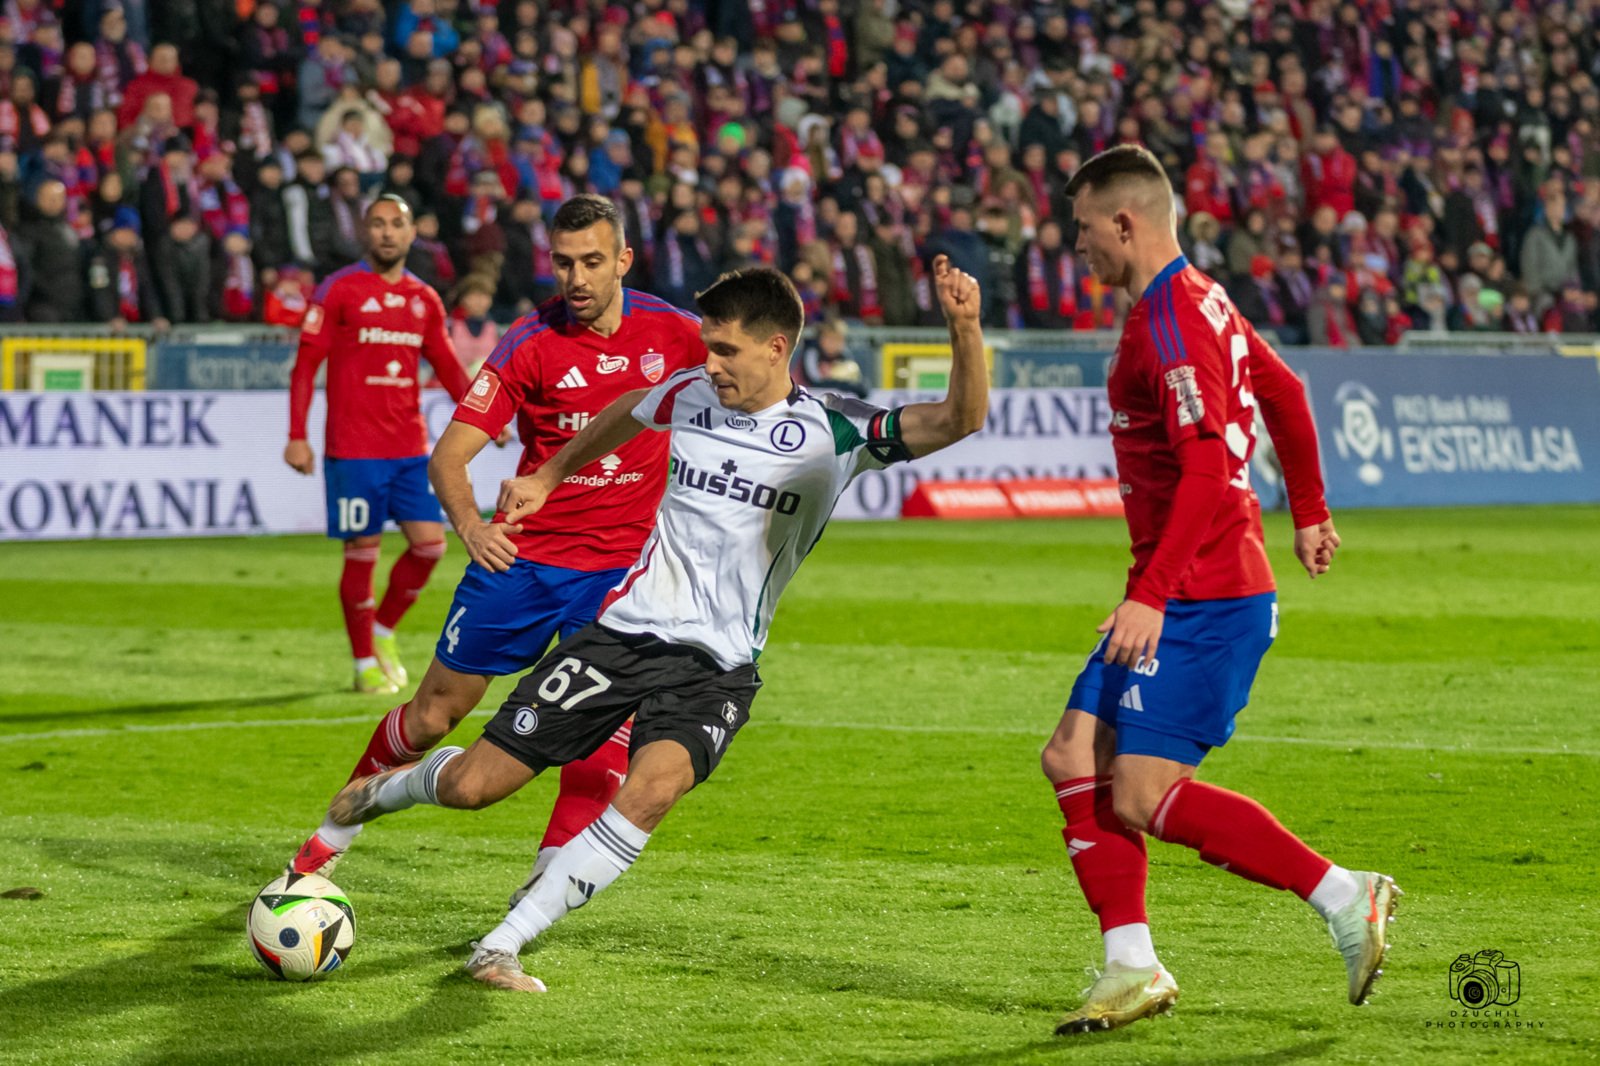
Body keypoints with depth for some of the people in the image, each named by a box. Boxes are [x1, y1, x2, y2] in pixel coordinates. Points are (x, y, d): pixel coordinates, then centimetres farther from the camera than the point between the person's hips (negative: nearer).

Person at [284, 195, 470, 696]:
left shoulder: (424, 299, 11)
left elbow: (447, 367, 18)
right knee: (362, 552, -2)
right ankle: (365, 663, 10)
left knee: (430, 542, -2)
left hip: (411, 447, 5)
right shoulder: (338, 290, -4)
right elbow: (306, 364, -5)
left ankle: (384, 630, 21)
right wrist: (297, 436, -12)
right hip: (354, 447, -5)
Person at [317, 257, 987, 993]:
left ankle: (503, 945, -21)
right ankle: (388, 788, 36)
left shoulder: (832, 431, -9)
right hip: (624, 629, 2)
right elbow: (628, 412, 27)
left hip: (716, 667, -2)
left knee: (655, 786, -33)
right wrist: (549, 477, 33)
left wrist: (964, 329, -39)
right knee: (470, 787, -1)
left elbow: (958, 420, -22)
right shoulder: (690, 395, 2)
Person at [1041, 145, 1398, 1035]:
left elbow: (1208, 467, -25)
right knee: (1076, 758, 6)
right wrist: (1309, 512, 39)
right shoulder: (1198, 300, 14)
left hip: (1200, 595, -10)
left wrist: (1151, 595, -28)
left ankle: (1343, 897, -7)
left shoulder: (1169, 321, -17)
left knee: (1143, 795, -13)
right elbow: (1285, 393, 28)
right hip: (1184, 595, 10)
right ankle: (1132, 969, 8)